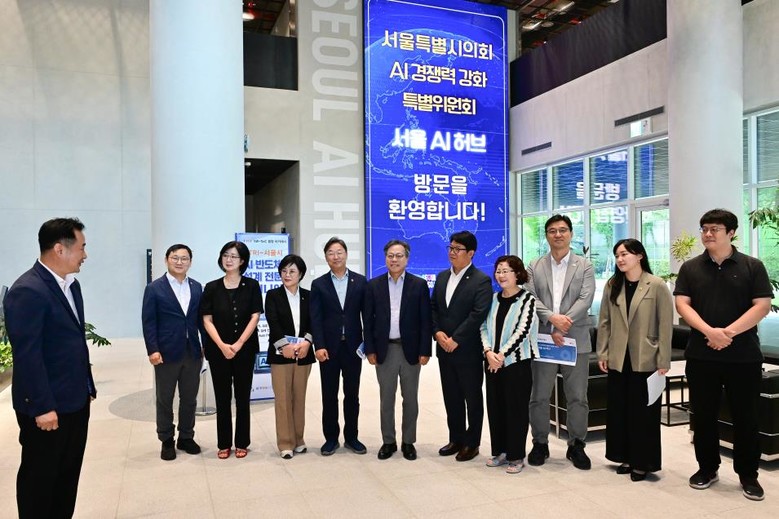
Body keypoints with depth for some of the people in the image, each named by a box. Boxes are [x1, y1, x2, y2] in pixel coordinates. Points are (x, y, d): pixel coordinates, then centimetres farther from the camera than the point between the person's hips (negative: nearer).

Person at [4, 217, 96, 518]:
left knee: (69, 474, 17)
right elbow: (27, 355, -20)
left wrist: (88, 386, 13)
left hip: (75, 401, 8)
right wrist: (42, 406, -19)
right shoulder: (27, 291, -19)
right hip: (47, 407, -8)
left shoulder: (71, 284, 9)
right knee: (39, 477, 10)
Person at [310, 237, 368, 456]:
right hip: (329, 347, 0)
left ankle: (351, 437, 22)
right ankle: (331, 438, 19)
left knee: (352, 394, 9)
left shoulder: (360, 281, 4)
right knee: (329, 395, 7)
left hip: (353, 346, 1)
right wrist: (319, 346, -12)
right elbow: (315, 319, -3)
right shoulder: (319, 284, 3)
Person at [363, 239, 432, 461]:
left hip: (411, 350, -1)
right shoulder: (374, 285, 3)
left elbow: (425, 320, -2)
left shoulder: (419, 285, 0)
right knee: (386, 399, 9)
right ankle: (388, 442, 21)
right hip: (385, 350, 1)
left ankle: (408, 442, 22)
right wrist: (370, 350, -2)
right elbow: (368, 320, 3)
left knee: (410, 399, 9)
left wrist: (425, 351, -6)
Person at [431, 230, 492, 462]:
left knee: (472, 398, 8)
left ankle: (472, 443, 20)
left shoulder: (481, 280, -10)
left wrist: (455, 340, -18)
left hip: (468, 351, -6)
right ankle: (456, 439, 28)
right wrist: (437, 332, -5)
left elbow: (478, 315, -17)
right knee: (451, 398, 14)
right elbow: (433, 307, 11)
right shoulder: (442, 277, 11)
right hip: (444, 349, 6)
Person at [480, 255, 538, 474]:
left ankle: (516, 456, 14)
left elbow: (523, 330, -13)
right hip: (492, 362, 5)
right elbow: (484, 327, 7)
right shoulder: (493, 299, 10)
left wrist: (502, 354, -16)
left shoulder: (527, 299, -6)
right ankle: (499, 451, 24)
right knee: (495, 407, 10)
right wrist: (489, 352, -10)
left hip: (516, 362, -5)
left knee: (516, 409, 2)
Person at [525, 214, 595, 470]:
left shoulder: (584, 266, 6)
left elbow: (585, 300, -5)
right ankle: (540, 443, 21)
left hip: (576, 340, -1)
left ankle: (576, 445, 20)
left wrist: (563, 324, -16)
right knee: (539, 396, 7)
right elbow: (530, 298, -2)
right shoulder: (535, 267, 9)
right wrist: (552, 317, -18)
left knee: (577, 397, 6)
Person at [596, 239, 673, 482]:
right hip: (618, 359, 4)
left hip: (646, 360, -4)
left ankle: (642, 462, 17)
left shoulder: (657, 286, -7)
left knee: (643, 411, 4)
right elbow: (604, 322, 7)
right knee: (619, 409, 10)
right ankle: (626, 457, 24)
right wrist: (602, 353, 3)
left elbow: (665, 325, -8)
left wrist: (663, 360, -10)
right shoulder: (612, 285, 6)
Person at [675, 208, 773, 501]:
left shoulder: (752, 266, 2)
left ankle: (748, 474, 21)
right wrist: (710, 331, -17)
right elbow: (682, 304, -2)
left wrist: (728, 333, -17)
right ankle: (707, 468, 24)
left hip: (744, 356, -1)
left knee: (746, 417, 7)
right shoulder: (690, 268, 6)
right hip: (701, 355, 2)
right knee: (703, 415, 9)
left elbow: (762, 306, -6)